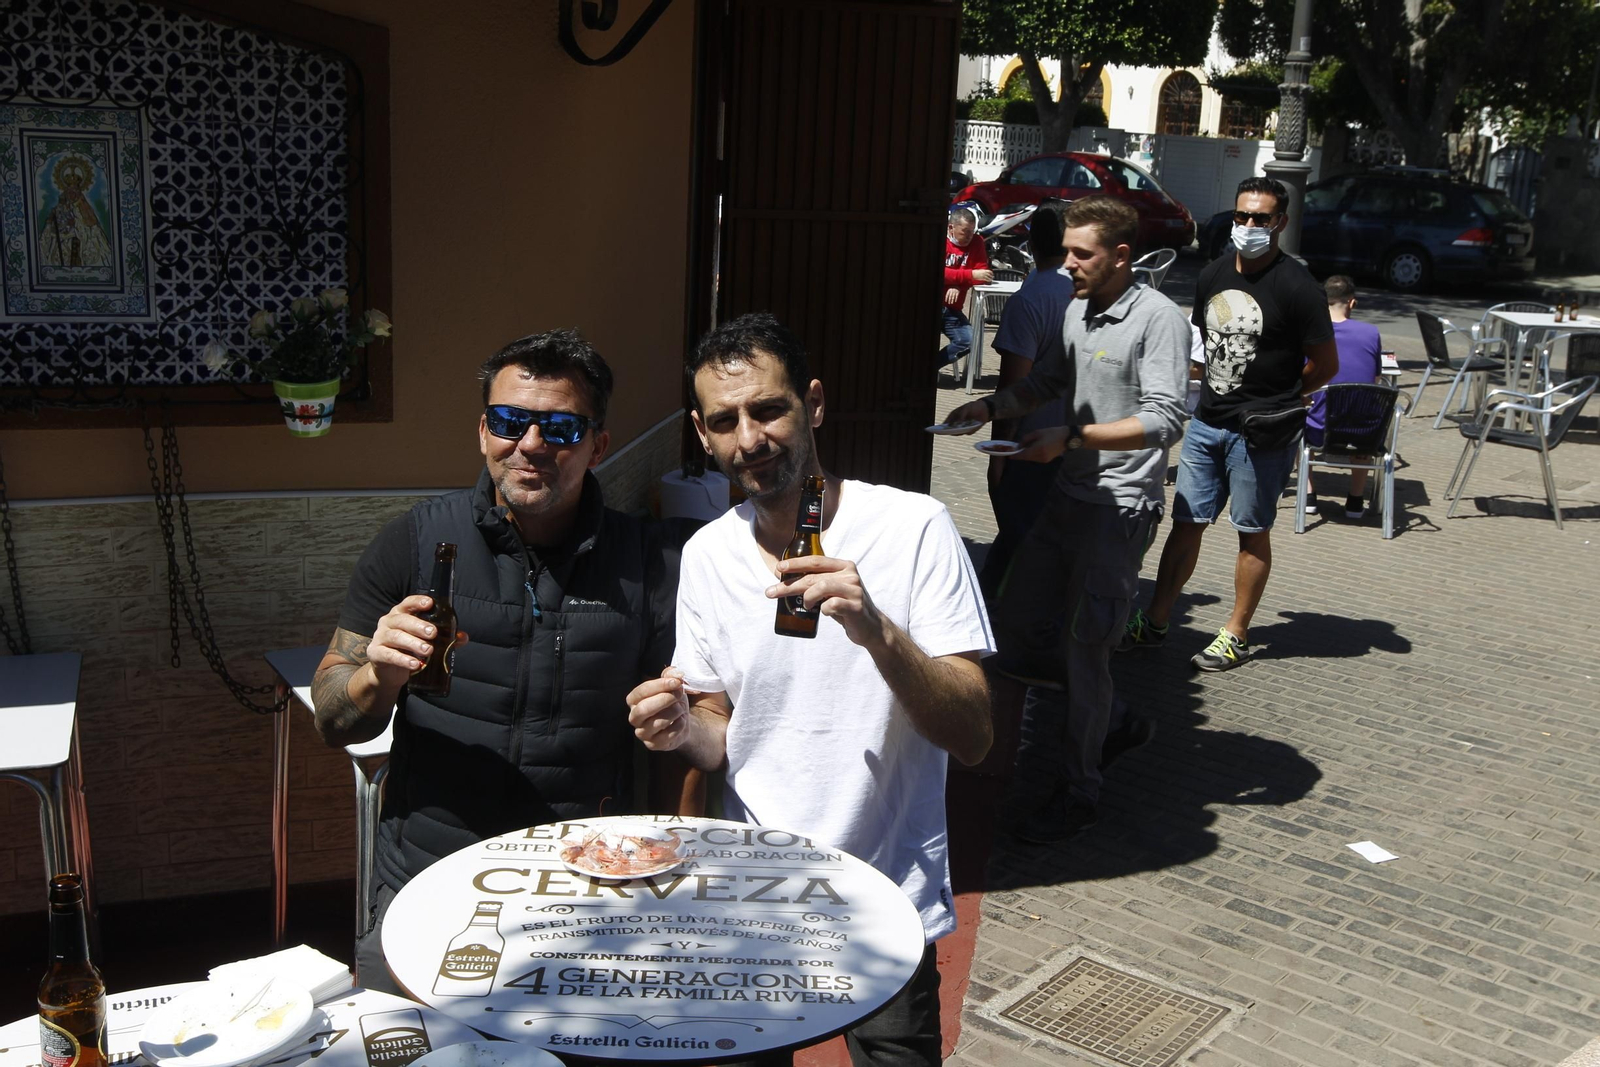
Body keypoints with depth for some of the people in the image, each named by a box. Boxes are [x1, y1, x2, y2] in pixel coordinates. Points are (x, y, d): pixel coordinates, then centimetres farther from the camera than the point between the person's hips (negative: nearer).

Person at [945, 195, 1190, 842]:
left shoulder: (1158, 319, -14)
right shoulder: (1077, 311, 9)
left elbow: (1166, 422, -22)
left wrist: (1072, 437, -26)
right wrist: (991, 407, 7)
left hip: (1121, 508, -8)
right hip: (1070, 496, 8)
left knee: (1084, 647, -3)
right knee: (1019, 625, 12)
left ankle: (1075, 793, 12)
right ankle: (1113, 724, 32)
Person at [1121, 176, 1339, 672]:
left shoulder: (1297, 287, -11)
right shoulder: (1213, 275, 7)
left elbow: (1325, 364, -4)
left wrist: (1278, 399, 3)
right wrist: (1221, 390, 11)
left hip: (1259, 434, -6)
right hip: (1207, 422, 6)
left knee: (1252, 532, 6)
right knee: (1185, 523, 10)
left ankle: (1236, 635, 17)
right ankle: (1154, 622, 20)